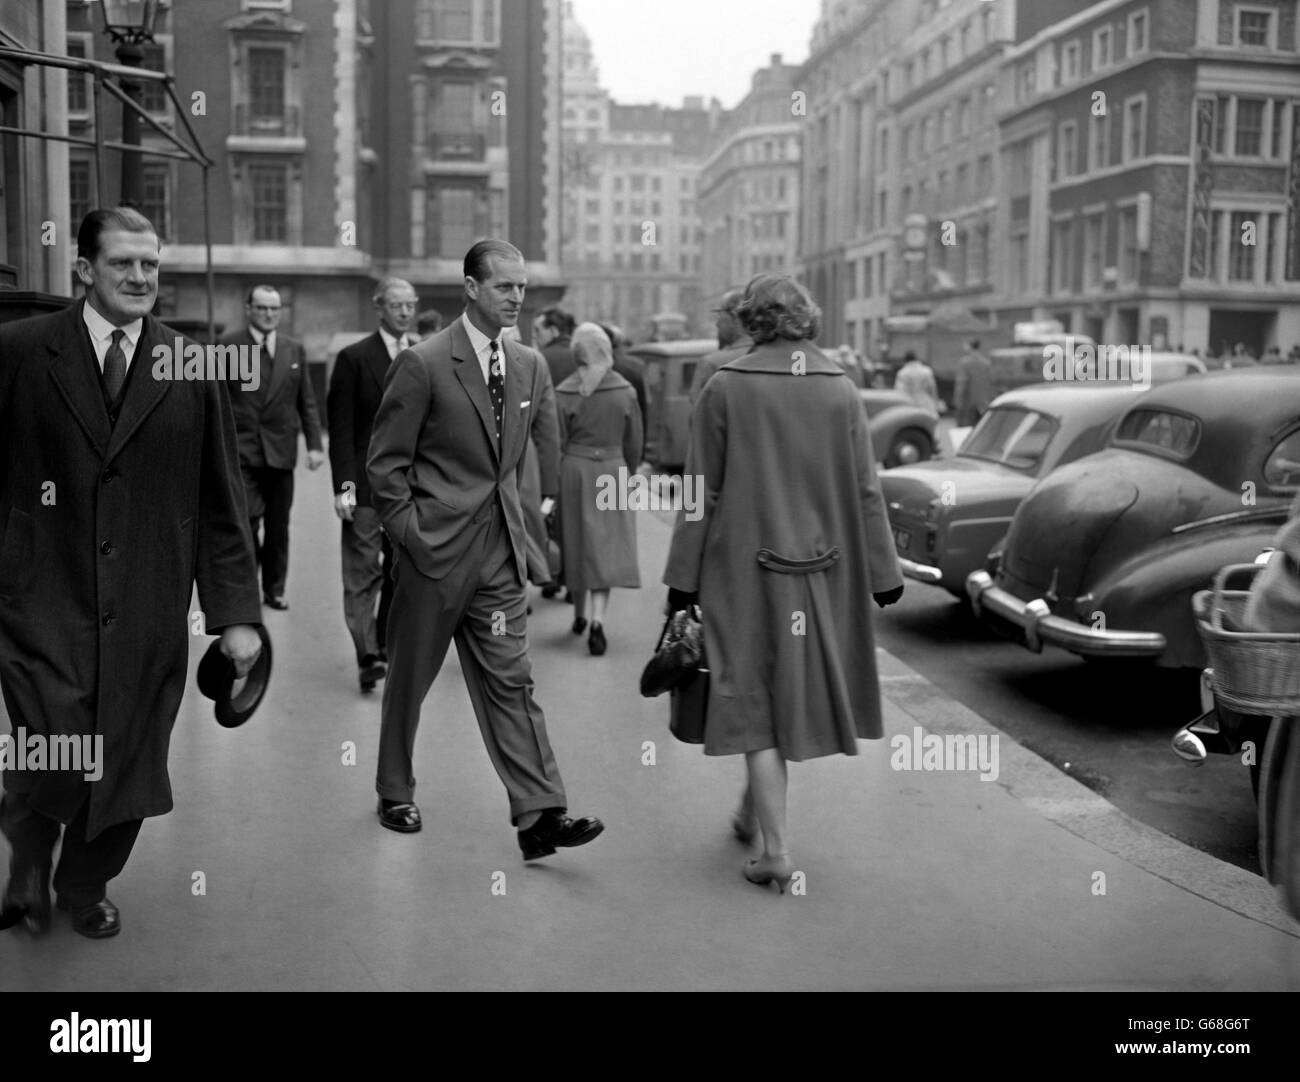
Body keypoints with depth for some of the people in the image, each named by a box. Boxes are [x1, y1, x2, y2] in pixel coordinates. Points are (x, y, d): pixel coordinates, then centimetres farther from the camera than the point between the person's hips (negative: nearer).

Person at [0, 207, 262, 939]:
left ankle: (85, 886, 39)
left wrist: (237, 612, 0)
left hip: (148, 617, 2)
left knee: (127, 772, 9)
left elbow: (223, 504, 4)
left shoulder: (192, 368, 3)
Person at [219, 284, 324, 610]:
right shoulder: (228, 346, 1)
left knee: (279, 525, 7)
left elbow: (307, 402, 10)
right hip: (240, 449, -3)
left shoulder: (294, 350, 11)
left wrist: (314, 444, 1)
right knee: (246, 517, -12)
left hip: (281, 451, 3)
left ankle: (274, 589, 19)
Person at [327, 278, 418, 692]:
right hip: (367, 484, -4)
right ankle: (367, 656, -3)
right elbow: (341, 428, -4)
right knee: (363, 573, -4)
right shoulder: (354, 358, -1)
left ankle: (387, 647, 19)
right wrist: (344, 484, -12)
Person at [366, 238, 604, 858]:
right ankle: (396, 795, 31)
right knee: (409, 678, 12)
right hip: (435, 550, -4)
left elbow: (546, 453, 15)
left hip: (500, 553, 4)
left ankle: (539, 815, -1)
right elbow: (385, 461, -7)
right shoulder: (423, 364, -10)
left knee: (510, 682, 1)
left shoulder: (530, 365, 7)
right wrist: (411, 533, -9)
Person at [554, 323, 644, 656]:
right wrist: (628, 474, 20)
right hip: (613, 472, 0)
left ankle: (579, 615, 26)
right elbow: (634, 443, 5)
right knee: (607, 546, 1)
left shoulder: (564, 393, -6)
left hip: (574, 470, 0)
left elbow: (557, 444, -3)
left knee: (579, 544, 14)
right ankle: (597, 619, -15)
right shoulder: (625, 391, -2)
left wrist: (553, 485, 7)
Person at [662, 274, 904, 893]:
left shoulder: (725, 389, -8)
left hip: (744, 568, -3)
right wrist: (884, 573, 8)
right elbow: (864, 491, 1)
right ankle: (753, 812, 37)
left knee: (755, 698, 5)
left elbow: (703, 492, -7)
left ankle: (776, 849, 1)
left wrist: (683, 579, 0)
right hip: (821, 569, 3)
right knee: (795, 689, 20)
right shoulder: (840, 391, -1)